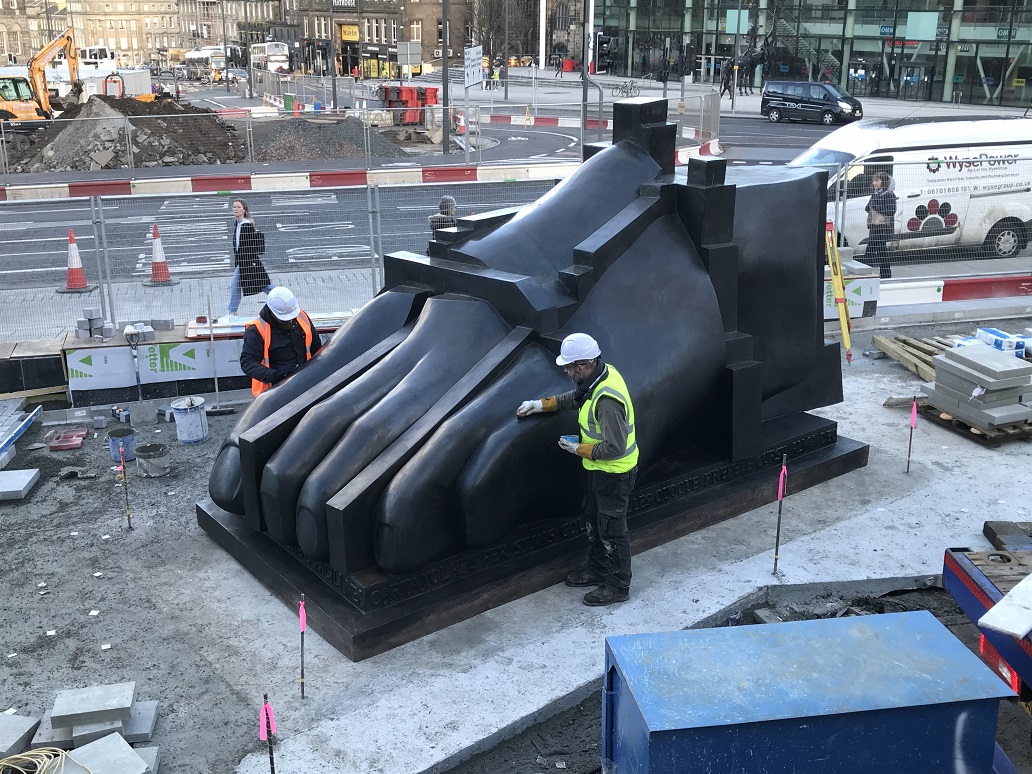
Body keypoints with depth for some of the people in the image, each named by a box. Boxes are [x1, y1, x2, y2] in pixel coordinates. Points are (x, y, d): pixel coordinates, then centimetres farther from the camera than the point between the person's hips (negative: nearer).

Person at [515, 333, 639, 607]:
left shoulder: (606, 400, -35)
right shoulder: (601, 373, -4)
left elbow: (614, 448, -32)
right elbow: (574, 397, 17)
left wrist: (579, 449, -18)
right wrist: (541, 404, 13)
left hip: (614, 473, -10)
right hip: (601, 469, 10)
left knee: (611, 528, 6)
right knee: (592, 517, 24)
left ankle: (618, 586, 24)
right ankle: (598, 569, 43)